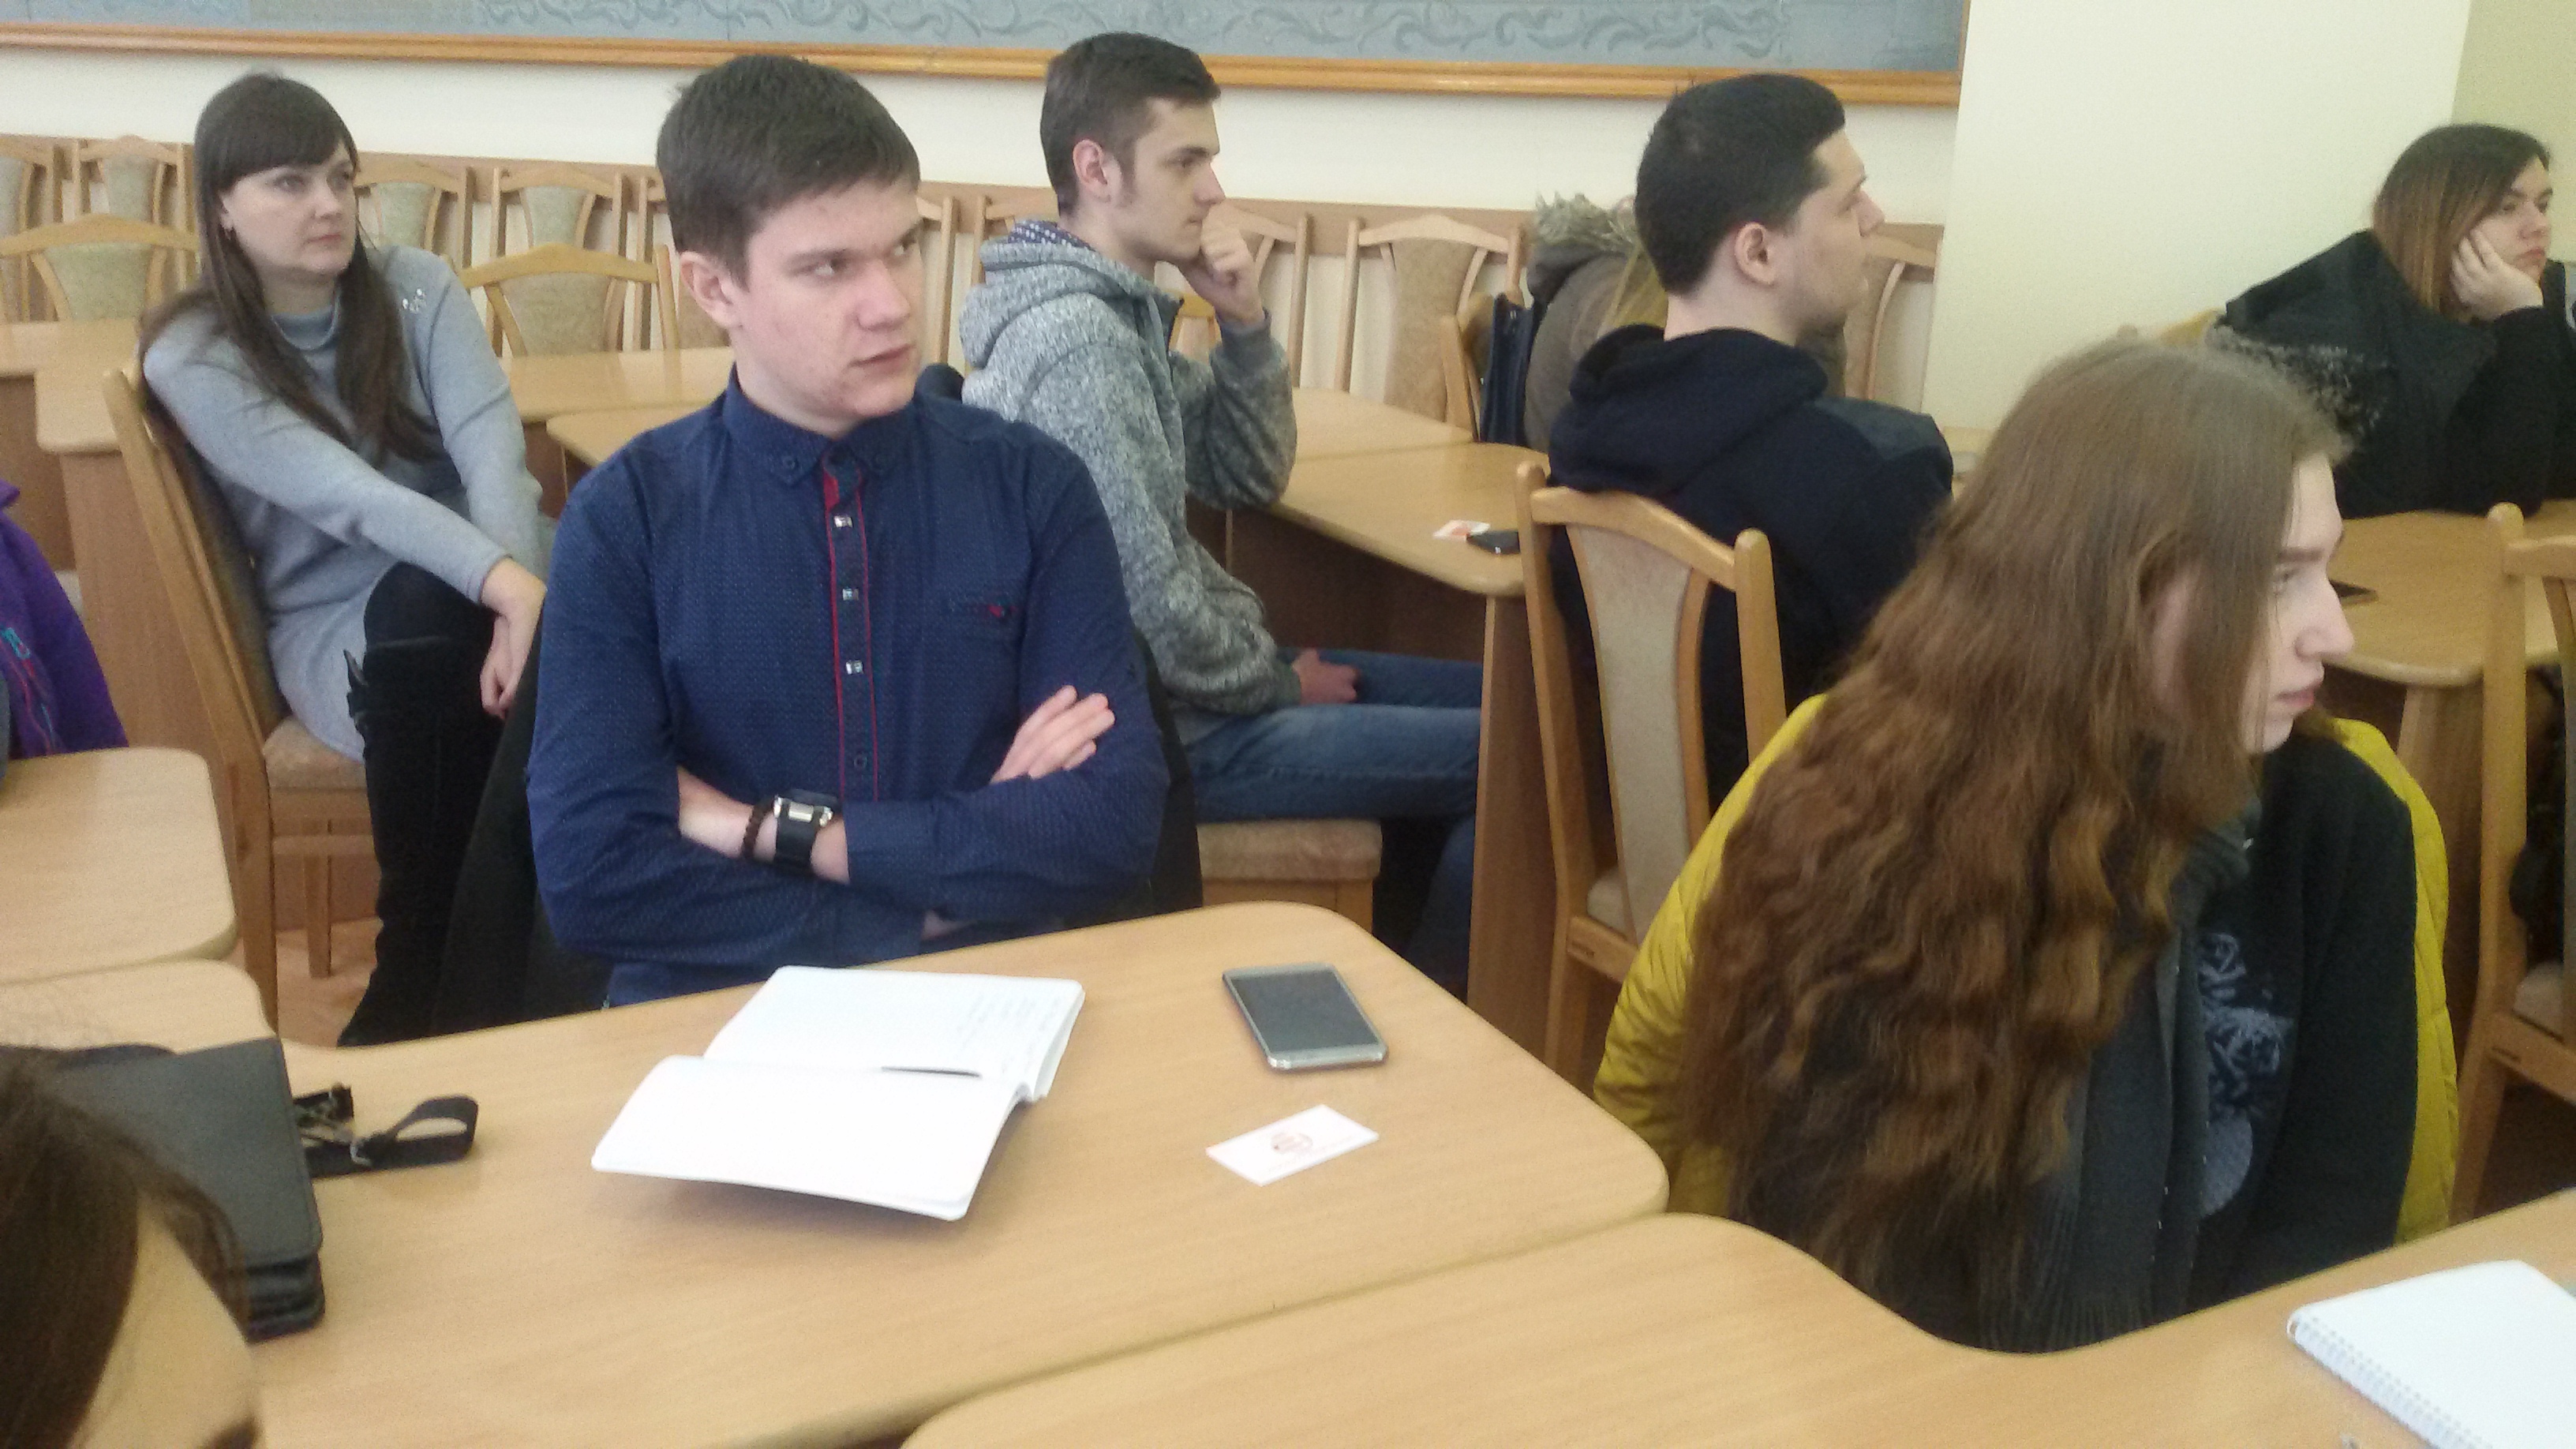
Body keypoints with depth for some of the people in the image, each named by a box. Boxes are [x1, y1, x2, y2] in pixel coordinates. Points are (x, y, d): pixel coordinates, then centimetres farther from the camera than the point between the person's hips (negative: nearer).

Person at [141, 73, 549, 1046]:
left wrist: (522, 586, -32)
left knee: (555, 648, -33)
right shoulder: (192, 358, -4)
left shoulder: (415, 285, 6)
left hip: (476, 580, 2)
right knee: (426, 623, -37)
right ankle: (423, 976, -21)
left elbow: (490, 441, -11)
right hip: (338, 620, -2)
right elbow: (341, 493, -20)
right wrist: (502, 583, -37)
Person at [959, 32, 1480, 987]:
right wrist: (1281, 681, -9)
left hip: (1185, 674, 10)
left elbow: (1249, 479, 13)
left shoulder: (1118, 308, 8)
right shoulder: (1076, 342, -23)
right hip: (1165, 723, -10)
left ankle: (1398, 972, 26)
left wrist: (1245, 327, -3)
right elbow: (1152, 614, -26)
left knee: (1482, 699, 17)